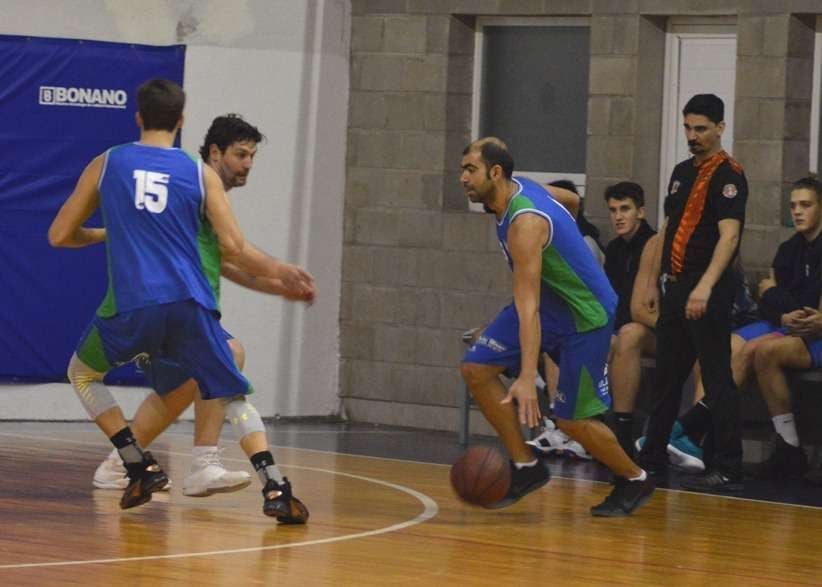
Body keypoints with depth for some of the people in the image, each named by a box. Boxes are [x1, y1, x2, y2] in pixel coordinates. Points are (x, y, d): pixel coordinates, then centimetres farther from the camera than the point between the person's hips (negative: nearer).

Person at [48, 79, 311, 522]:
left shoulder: (106, 164, 11)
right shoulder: (201, 174, 9)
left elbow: (59, 235, 15)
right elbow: (232, 248, 2)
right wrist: (272, 274, 23)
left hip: (131, 306, -1)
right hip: (190, 303, 1)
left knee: (82, 374, 25)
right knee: (232, 395, 13)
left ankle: (141, 467, 13)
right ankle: (275, 489, -7)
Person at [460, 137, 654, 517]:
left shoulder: (525, 223, -31)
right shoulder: (516, 187, -5)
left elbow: (528, 306, -38)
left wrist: (527, 378, -43)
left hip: (585, 315, -9)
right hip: (550, 301, 9)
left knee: (571, 419, -5)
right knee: (476, 369, -4)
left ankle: (635, 482, 19)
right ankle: (527, 466, 3)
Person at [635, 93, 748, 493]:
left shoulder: (728, 176, -9)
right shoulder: (682, 172, 17)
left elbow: (729, 235, -20)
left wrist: (705, 286, -30)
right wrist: (654, 282, 19)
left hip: (707, 293, -8)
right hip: (675, 287, 8)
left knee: (717, 380, -7)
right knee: (667, 375, 14)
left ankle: (728, 470, -6)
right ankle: (653, 457, 24)